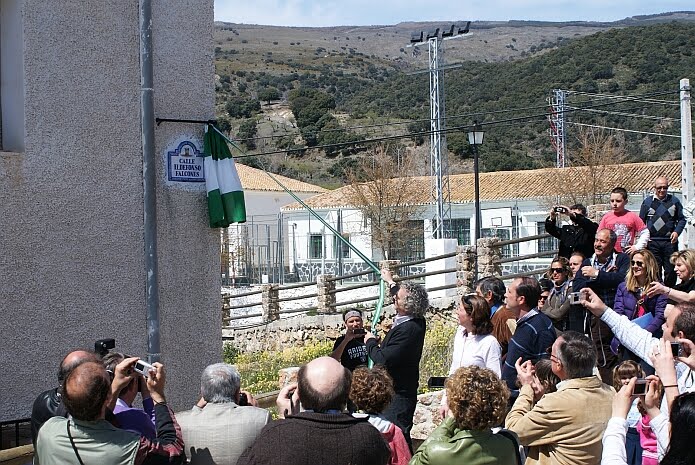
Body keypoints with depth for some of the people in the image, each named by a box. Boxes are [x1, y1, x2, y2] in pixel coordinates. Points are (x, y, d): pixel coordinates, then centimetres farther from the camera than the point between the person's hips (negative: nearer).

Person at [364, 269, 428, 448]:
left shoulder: (407, 330, -25)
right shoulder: (417, 322, 6)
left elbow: (383, 360, -26)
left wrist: (370, 342, -7)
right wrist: (391, 282, 44)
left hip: (397, 398, -11)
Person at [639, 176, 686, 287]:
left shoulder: (674, 201, 9)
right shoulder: (647, 202, 8)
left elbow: (682, 219, 12)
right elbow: (641, 221, 11)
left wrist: (677, 232, -5)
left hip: (670, 241, 0)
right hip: (652, 242, 0)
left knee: (671, 271, 1)